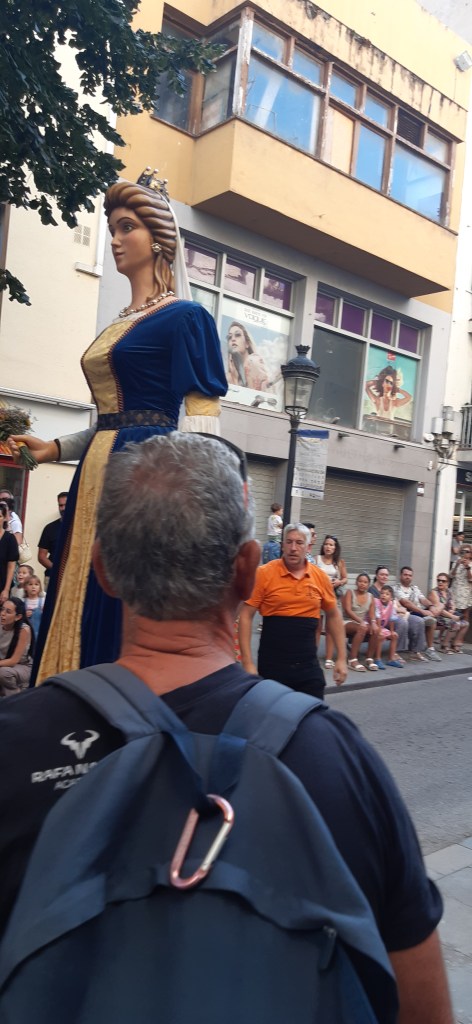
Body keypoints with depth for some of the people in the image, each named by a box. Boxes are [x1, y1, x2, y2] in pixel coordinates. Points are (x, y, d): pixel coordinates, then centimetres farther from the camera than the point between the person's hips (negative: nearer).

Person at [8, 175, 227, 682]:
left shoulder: (185, 317, -5)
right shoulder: (118, 325, 20)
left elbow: (202, 422, -12)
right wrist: (56, 448, 14)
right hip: (98, 472, 9)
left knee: (130, 606, -6)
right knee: (82, 600, 10)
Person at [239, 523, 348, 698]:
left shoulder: (320, 577, 2)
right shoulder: (264, 573, -8)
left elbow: (333, 616, 14)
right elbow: (246, 616, -7)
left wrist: (341, 658, 11)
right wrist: (248, 662, -13)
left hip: (309, 665, 3)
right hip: (272, 665, -3)